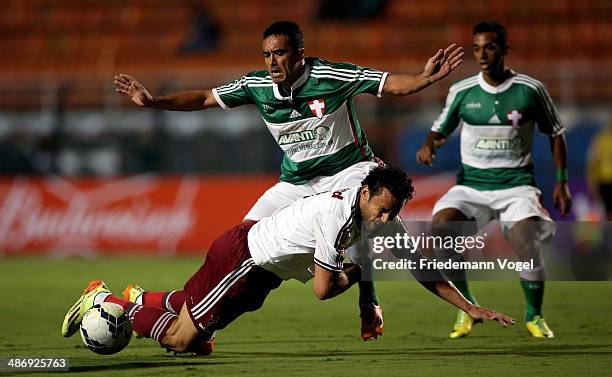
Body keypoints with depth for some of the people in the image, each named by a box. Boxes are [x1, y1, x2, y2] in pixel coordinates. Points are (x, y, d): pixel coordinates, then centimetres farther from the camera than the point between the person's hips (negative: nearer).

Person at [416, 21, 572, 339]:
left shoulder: (530, 90, -2)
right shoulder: (462, 92, 1)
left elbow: (556, 134, 9)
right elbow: (440, 129, 13)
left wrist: (561, 181, 4)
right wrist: (428, 145, -10)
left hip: (517, 184, -2)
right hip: (471, 184, 2)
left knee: (527, 248, -25)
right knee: (440, 228, -27)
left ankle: (534, 316, 4)